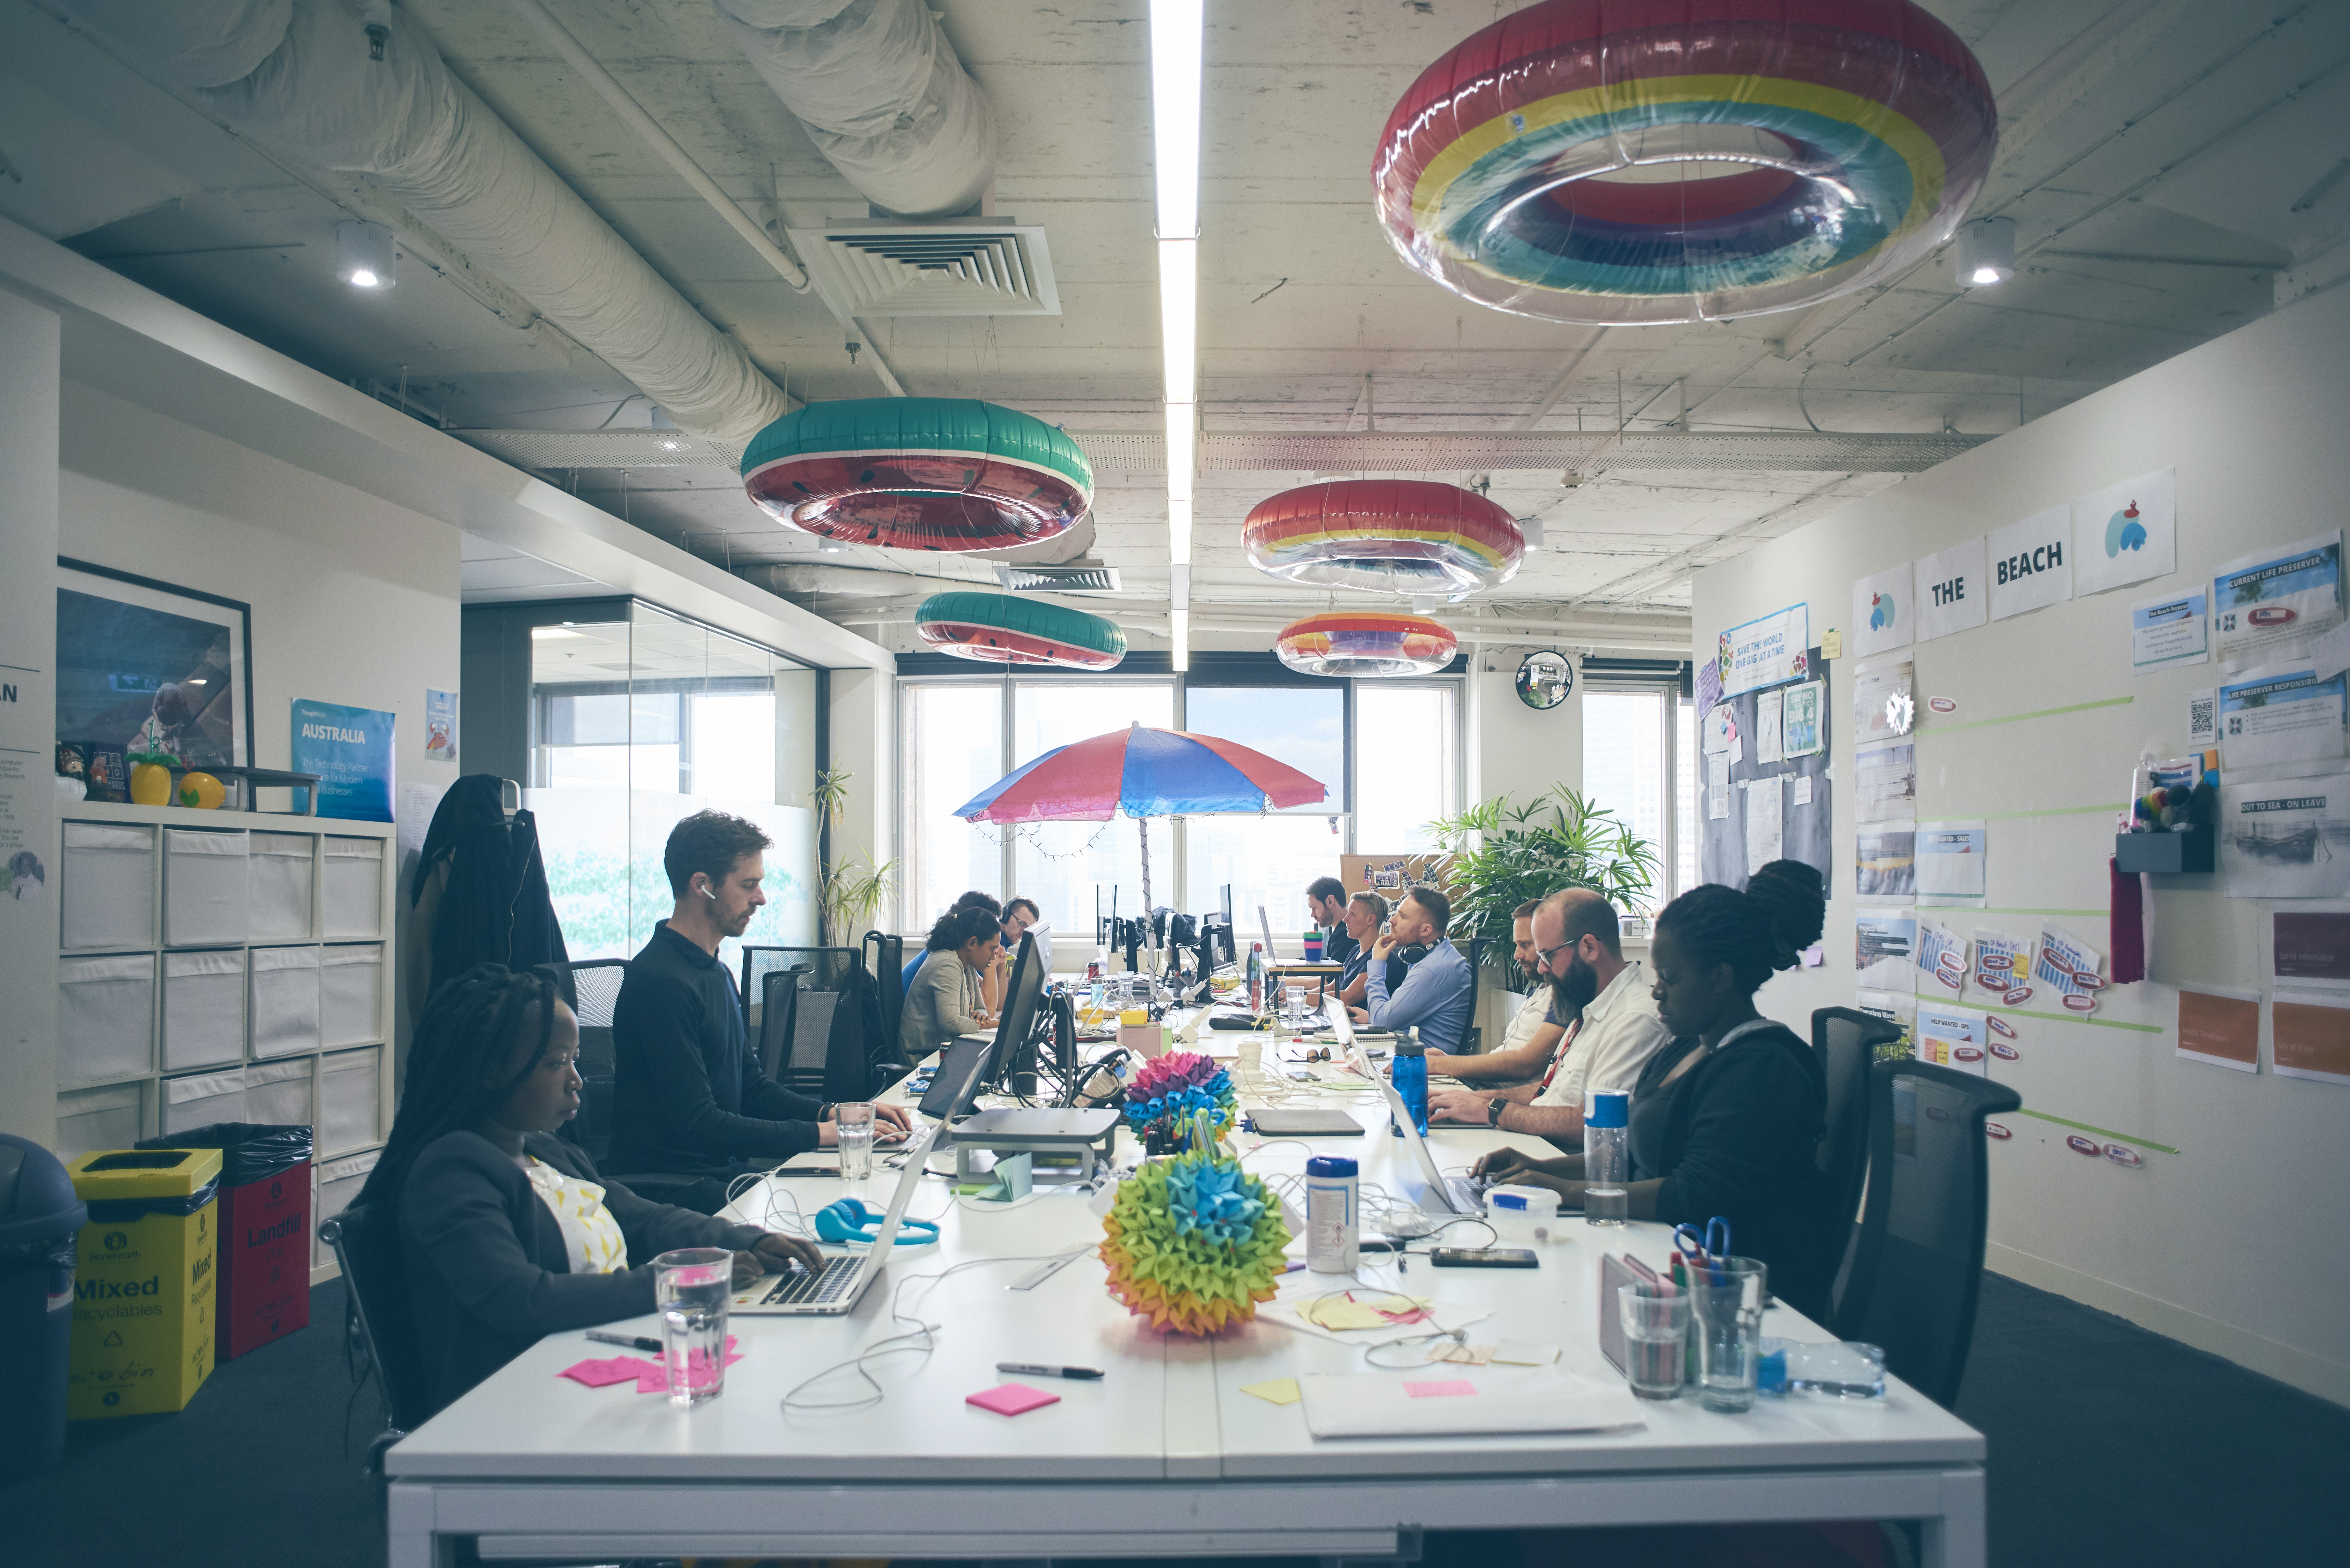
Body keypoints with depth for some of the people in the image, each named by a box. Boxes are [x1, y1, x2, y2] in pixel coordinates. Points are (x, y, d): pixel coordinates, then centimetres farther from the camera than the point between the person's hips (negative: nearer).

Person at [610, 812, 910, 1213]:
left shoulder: (717, 972, 15)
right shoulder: (662, 981, -19)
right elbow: (698, 1126, -21)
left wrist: (837, 1114, 2)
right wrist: (821, 1134, -18)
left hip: (723, 1166, 9)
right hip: (671, 1190, -9)